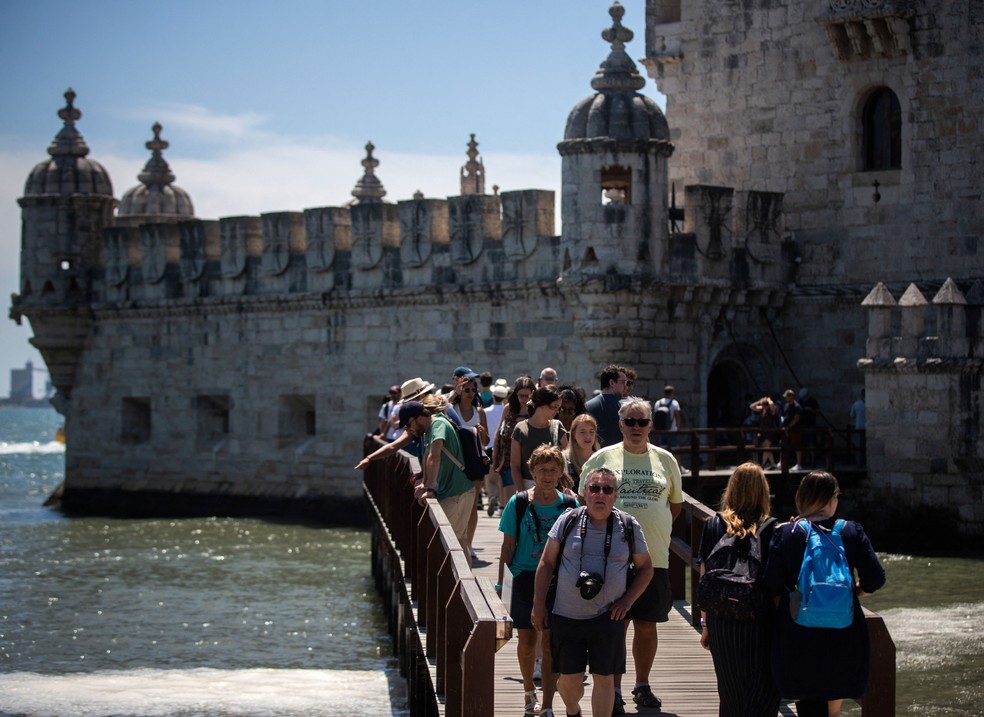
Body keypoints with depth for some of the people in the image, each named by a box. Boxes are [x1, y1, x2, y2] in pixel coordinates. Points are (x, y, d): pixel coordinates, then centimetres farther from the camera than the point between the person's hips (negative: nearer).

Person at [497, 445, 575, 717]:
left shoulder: (569, 506, 0)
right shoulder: (518, 504, -2)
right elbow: (508, 546, 2)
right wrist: (501, 582, -2)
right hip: (525, 579, 0)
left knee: (551, 644, -2)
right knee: (527, 642, 10)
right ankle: (529, 692, 34)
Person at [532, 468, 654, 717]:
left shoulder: (629, 527, 2)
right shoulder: (567, 521, 0)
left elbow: (645, 568, 11)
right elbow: (546, 563, 5)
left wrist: (627, 601, -1)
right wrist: (538, 606, 2)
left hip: (608, 618, 0)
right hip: (566, 615, 0)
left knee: (604, 678, 1)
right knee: (569, 679, 6)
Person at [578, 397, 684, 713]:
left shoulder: (665, 460, 8)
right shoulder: (602, 458, 3)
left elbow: (676, 504, 19)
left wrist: (653, 530, 9)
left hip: (654, 557, 2)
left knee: (646, 625, 9)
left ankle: (643, 686, 23)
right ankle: (614, 690, 4)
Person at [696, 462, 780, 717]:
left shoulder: (714, 526, 1)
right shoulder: (770, 529, -6)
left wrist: (706, 624, 11)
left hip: (722, 622, 3)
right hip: (760, 624, -3)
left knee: (730, 697, 16)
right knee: (763, 695, 4)